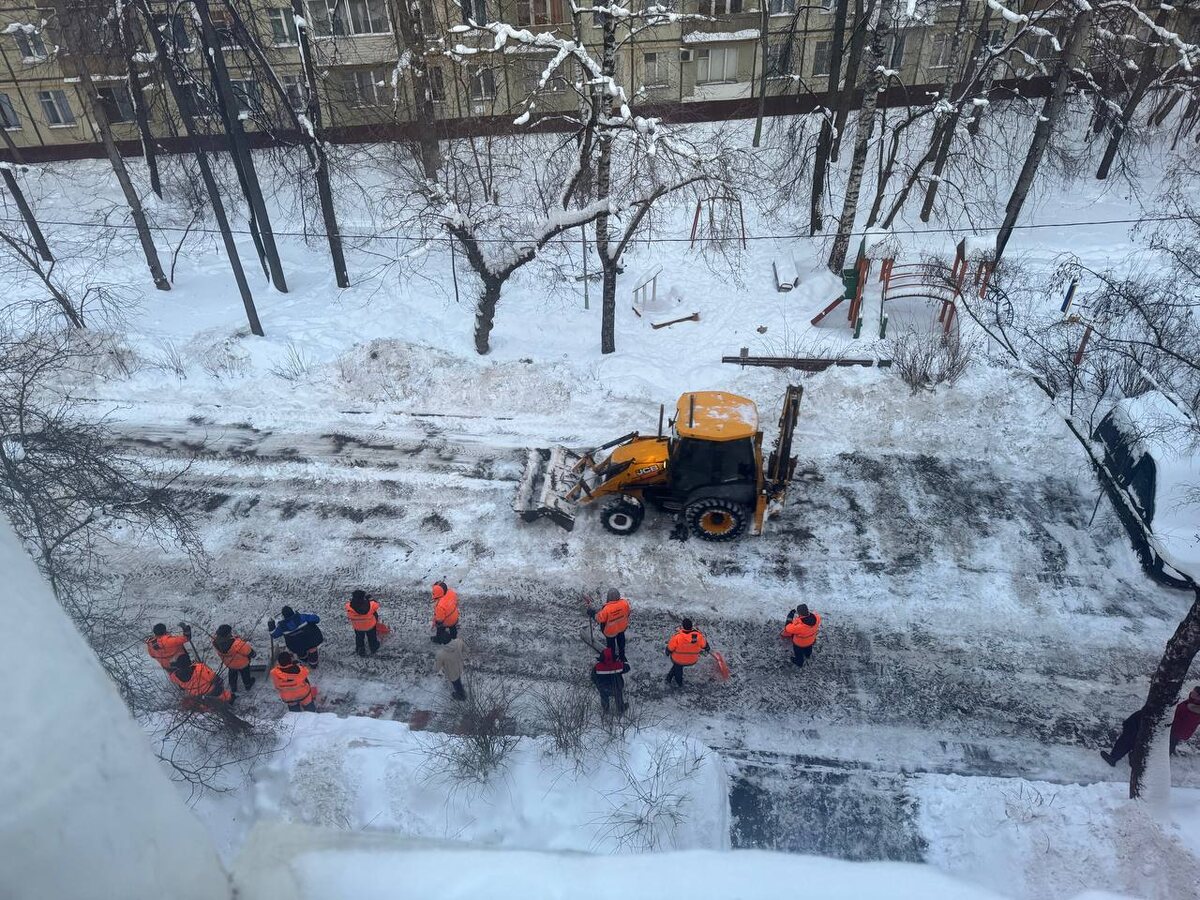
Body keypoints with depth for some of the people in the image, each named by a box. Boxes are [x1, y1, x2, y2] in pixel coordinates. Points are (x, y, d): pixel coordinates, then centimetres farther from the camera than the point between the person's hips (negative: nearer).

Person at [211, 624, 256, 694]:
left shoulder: (216, 642, -34)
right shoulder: (239, 644, -48)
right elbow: (249, 652, -30)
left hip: (228, 664, 4)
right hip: (242, 664, -4)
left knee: (232, 673, 36)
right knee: (245, 673, 29)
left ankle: (233, 687, 61)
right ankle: (248, 685, 57)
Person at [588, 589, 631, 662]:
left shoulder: (606, 609, -40)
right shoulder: (624, 603, -28)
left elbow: (600, 618, -23)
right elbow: (627, 613, -8)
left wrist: (592, 613, -6)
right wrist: (626, 621, 13)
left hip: (611, 630, -4)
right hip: (622, 627, 4)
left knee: (611, 643, 24)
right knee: (621, 639, 30)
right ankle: (622, 655, 53)